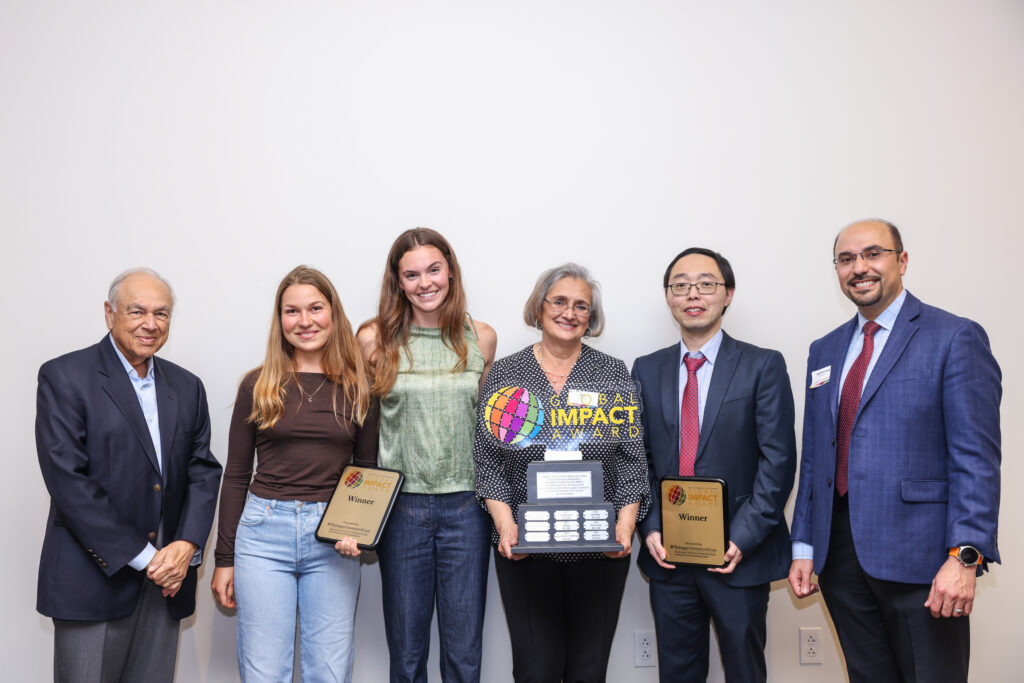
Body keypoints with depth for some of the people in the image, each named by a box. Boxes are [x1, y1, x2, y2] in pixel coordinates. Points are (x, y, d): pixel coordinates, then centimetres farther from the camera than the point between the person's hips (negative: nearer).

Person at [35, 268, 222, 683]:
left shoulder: (187, 387, 11)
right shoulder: (64, 377, -5)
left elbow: (203, 472, 9)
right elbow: (67, 479, -13)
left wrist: (187, 546, -9)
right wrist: (142, 557, -14)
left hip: (167, 579, 5)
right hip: (93, 580, -4)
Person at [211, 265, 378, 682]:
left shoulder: (357, 387, 4)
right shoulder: (258, 386, 3)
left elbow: (368, 471, 10)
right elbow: (236, 475, 6)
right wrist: (224, 559, 6)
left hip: (333, 540, 1)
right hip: (263, 531, 0)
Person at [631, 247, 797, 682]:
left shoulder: (763, 366, -3)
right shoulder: (646, 370, 8)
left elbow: (778, 459, -8)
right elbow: (638, 459, 8)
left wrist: (743, 538, -14)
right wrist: (650, 529, -4)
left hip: (738, 555, -3)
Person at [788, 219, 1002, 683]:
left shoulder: (954, 338, -4)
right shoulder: (824, 351, 14)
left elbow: (977, 458, -11)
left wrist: (964, 556, -19)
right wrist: (803, 545, 10)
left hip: (918, 557, -5)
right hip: (839, 554, 5)